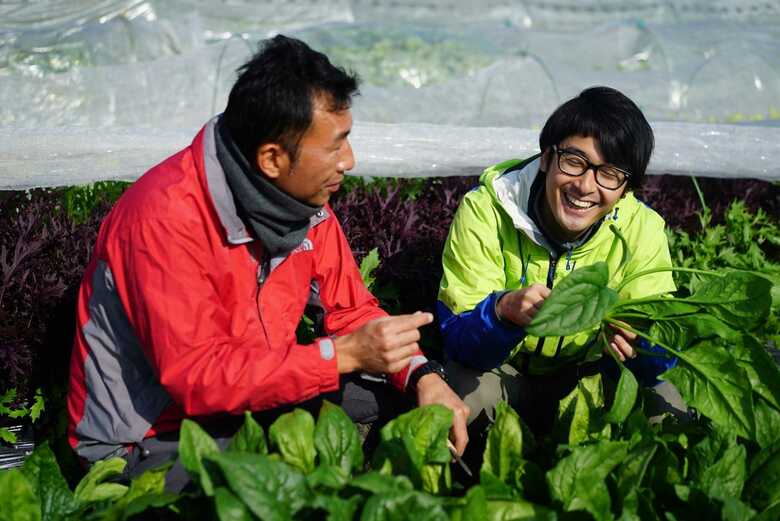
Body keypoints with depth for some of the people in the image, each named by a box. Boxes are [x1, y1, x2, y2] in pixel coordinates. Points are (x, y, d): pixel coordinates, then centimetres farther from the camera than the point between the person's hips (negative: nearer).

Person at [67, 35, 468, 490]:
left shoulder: (302, 195, -4)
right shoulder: (167, 217, -28)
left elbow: (351, 308, 3)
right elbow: (196, 377, -30)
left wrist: (423, 374, -15)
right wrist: (343, 353, -32)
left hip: (257, 397, 7)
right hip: (153, 436, -7)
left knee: (409, 409, -3)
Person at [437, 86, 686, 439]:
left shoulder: (642, 229, -14)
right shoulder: (485, 211, -21)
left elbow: (660, 359, -15)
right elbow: (456, 337, -24)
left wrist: (640, 341, -40)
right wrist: (504, 309, -46)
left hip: (586, 374, 3)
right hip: (498, 370, -2)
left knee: (667, 409, -21)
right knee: (468, 392, -33)